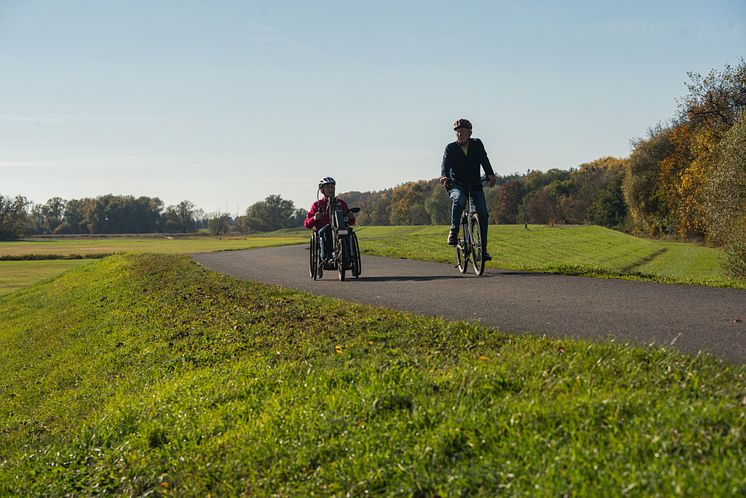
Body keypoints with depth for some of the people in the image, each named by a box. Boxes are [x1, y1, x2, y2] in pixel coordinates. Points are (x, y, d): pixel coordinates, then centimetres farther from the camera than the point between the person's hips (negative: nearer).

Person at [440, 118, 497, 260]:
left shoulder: (477, 144, 0)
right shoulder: (450, 148, -2)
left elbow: (484, 160, -15)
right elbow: (445, 164, -17)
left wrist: (490, 175, -34)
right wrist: (444, 176, -40)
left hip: (475, 186, 1)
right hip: (457, 185, -1)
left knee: (482, 213, -13)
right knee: (459, 200, -35)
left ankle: (483, 248, -5)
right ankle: (453, 231, -21)